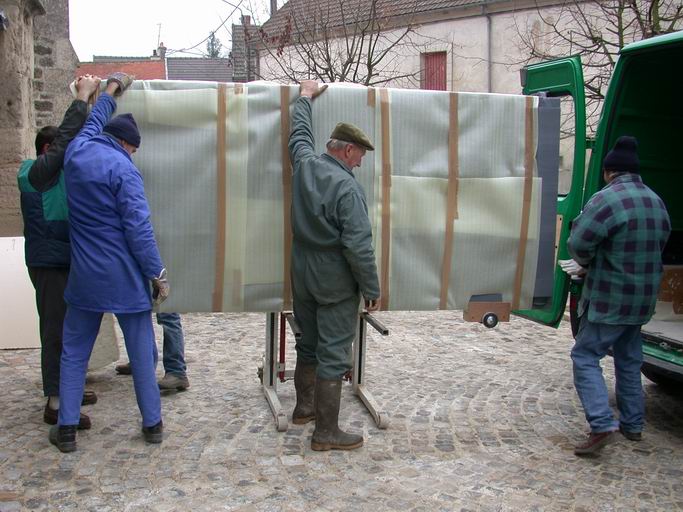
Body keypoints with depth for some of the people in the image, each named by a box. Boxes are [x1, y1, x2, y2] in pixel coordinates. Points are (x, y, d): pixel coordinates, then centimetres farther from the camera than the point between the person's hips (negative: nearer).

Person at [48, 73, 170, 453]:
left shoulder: (76, 153, 4)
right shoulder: (123, 168, -14)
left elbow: (94, 122, 27)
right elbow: (139, 229, -17)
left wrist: (111, 92, 42)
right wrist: (158, 274, -11)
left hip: (84, 278, 5)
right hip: (125, 278, -4)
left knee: (74, 353, 14)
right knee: (142, 353, 8)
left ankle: (67, 429, 17)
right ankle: (153, 424, 18)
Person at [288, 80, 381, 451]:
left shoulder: (304, 165, -1)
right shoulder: (347, 188, -21)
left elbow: (300, 133, 22)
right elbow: (359, 246, -23)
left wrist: (306, 96, 37)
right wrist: (372, 289, -13)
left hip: (302, 278, 8)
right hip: (335, 284, -8)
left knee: (308, 344, 21)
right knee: (333, 355, 0)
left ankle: (304, 406, 38)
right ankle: (326, 432, 7)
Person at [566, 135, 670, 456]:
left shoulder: (606, 199, -17)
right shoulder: (657, 202, 10)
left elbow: (577, 243, -19)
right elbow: (659, 244, 16)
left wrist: (589, 263, 1)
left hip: (608, 299, -8)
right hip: (643, 298, 8)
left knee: (585, 357, -1)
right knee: (629, 360, 19)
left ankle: (602, 424, -10)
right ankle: (632, 424, 27)